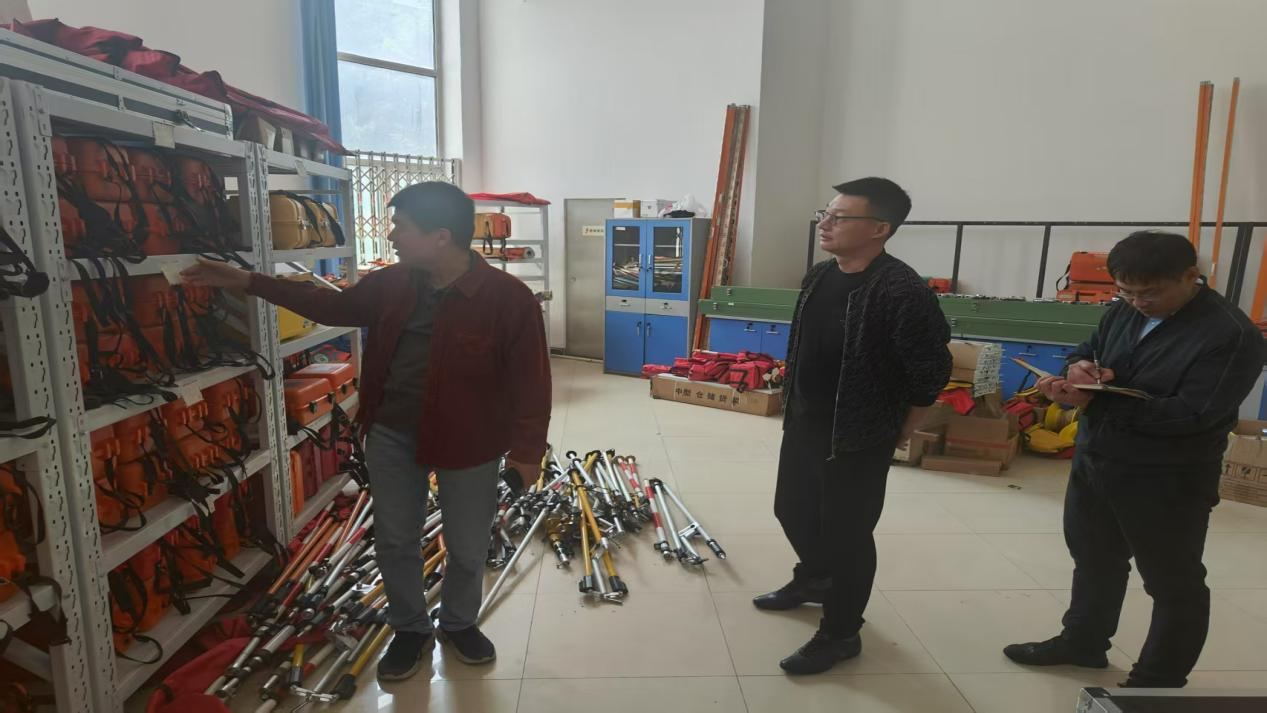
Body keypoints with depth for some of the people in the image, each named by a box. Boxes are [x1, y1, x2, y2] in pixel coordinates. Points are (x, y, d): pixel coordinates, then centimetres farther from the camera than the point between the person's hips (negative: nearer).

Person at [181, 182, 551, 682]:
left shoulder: (508, 298, -19)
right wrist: (246, 282, 14)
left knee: (467, 549, 14)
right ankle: (411, 629, 41)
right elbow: (334, 306, 15)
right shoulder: (392, 284, 0)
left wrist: (526, 451, -16)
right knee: (394, 542, 17)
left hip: (469, 445, -4)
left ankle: (459, 623, 43)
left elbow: (531, 381, -15)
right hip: (391, 436, 5)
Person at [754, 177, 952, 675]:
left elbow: (931, 371, -16)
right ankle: (813, 578, 50)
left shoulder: (901, 291, -22)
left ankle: (840, 635, 28)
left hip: (859, 438, -8)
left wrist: (899, 433, -5)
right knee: (792, 510, 22)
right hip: (803, 424, 8)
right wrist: (795, 408, 16)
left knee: (846, 534, 6)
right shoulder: (818, 276, 3)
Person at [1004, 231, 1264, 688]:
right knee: (1093, 558, 23)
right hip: (1093, 462, 7)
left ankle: (1158, 683, 30)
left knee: (1173, 582, 12)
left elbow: (1189, 414, -26)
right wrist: (1079, 367, -14)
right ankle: (1083, 641, 44)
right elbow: (1087, 350, 12)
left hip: (1165, 481, -7)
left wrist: (1093, 403, -30)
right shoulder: (1125, 311, 1)